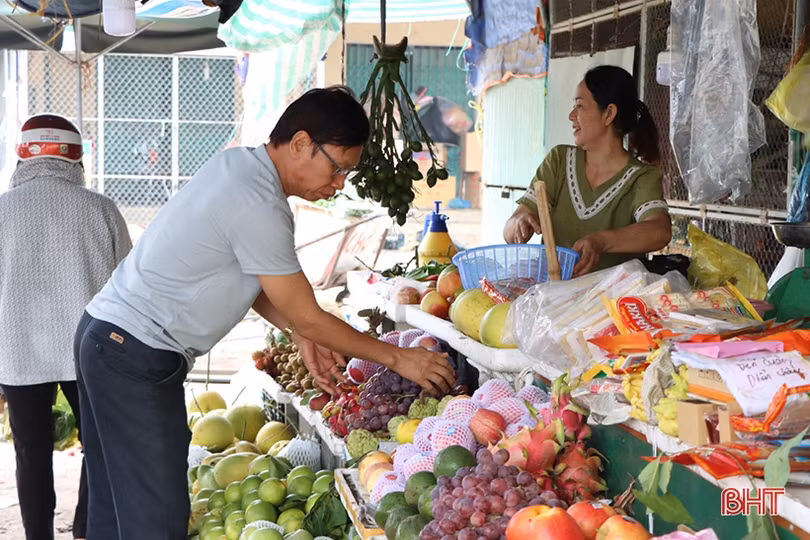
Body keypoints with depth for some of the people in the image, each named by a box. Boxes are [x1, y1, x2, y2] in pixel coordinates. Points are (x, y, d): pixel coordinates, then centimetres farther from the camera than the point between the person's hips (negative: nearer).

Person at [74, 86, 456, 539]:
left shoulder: (236, 163, 7)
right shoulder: (259, 206, -22)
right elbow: (306, 316, -14)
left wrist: (300, 334, 7)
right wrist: (398, 358, -6)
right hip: (139, 357, -10)